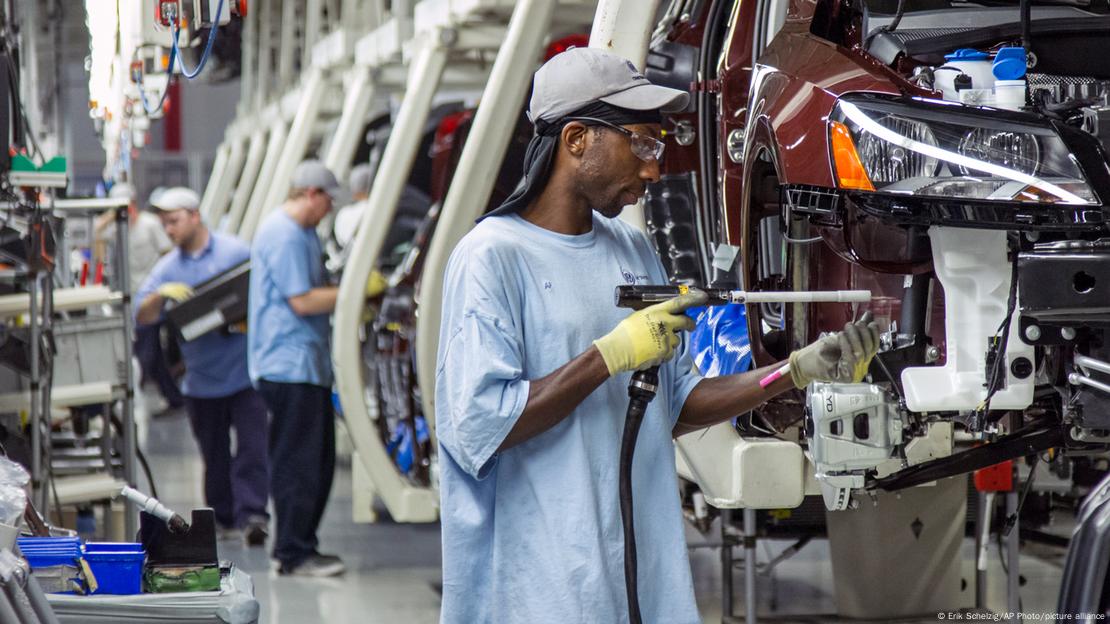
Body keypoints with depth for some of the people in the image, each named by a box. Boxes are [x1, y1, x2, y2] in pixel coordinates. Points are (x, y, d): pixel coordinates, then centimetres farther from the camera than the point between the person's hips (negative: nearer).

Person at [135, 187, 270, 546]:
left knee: (252, 448, -11)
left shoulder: (237, 252, -1)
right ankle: (222, 515, 27)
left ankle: (251, 515, -14)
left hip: (244, 372, -4)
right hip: (201, 378, 4)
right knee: (214, 454, 13)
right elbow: (142, 317, 2)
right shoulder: (168, 268, 8)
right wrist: (160, 295, -18)